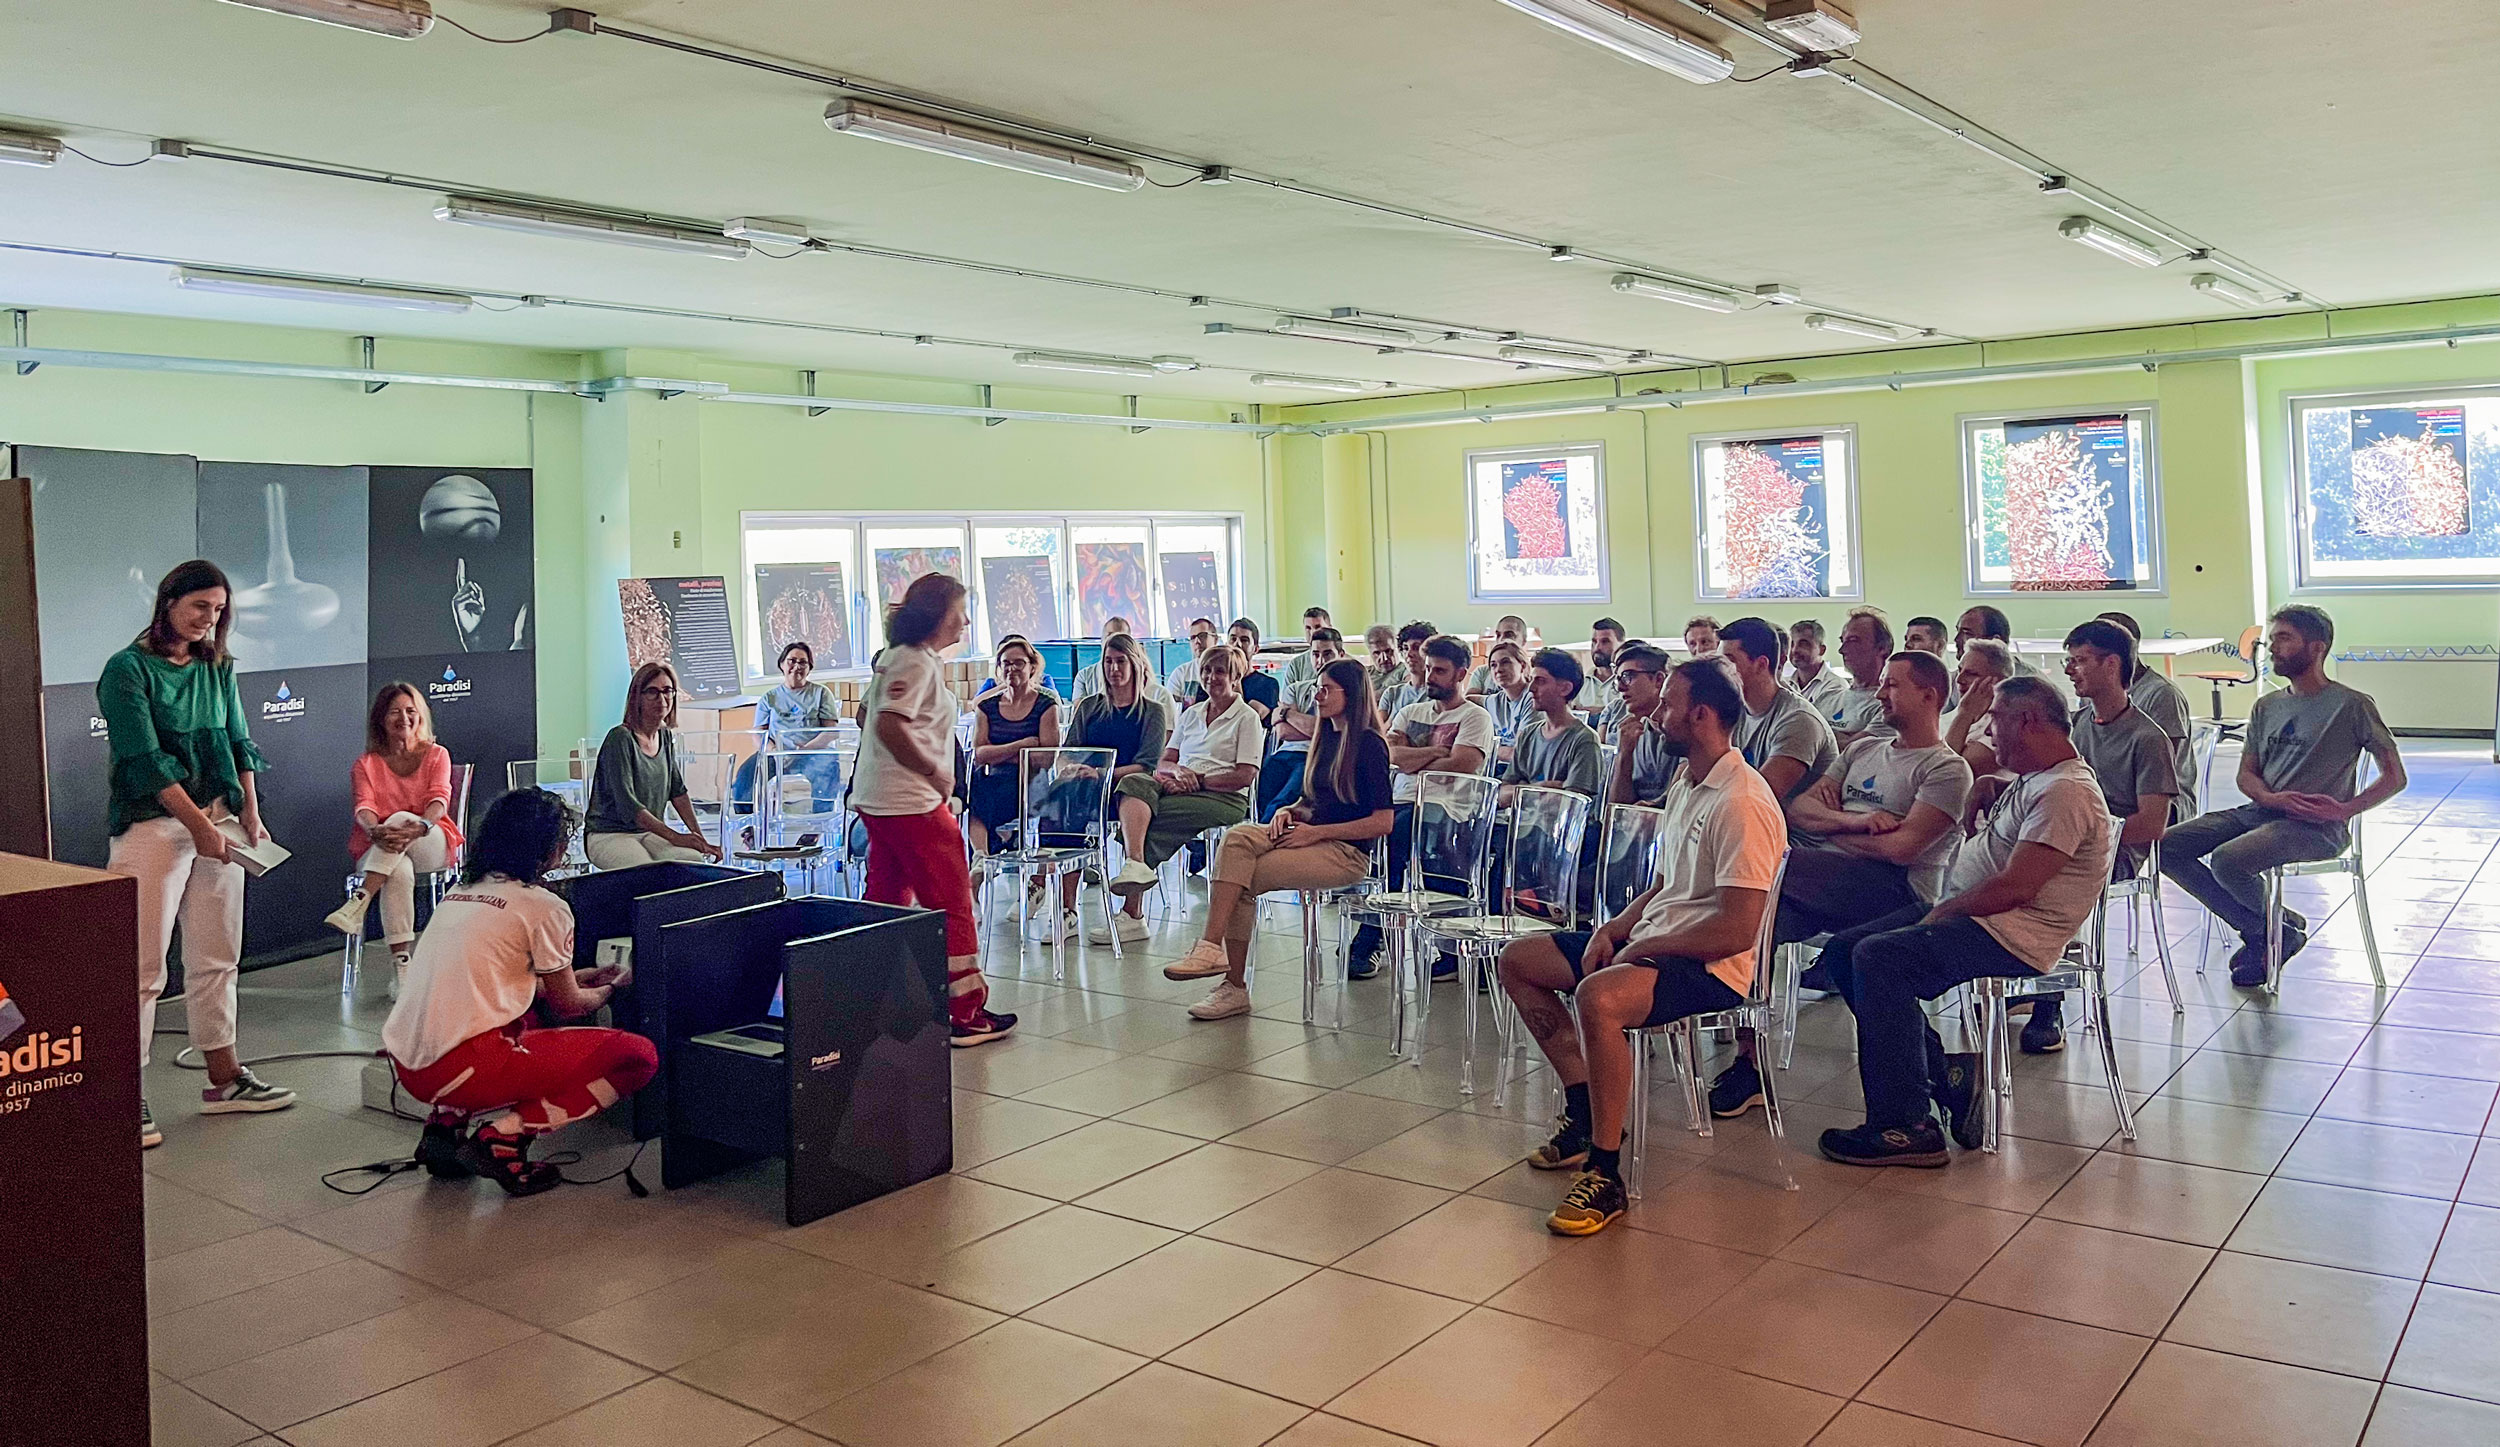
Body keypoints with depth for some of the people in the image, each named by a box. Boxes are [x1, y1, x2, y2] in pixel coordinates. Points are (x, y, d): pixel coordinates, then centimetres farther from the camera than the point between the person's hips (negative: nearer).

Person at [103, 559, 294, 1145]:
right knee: (143, 967, -4)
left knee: (217, 958, 12)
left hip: (219, 823, 6)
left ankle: (224, 1079, 22)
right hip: (154, 827, -6)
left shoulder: (217, 669, 12)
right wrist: (199, 825, -19)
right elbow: (146, 761, -14)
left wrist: (250, 816, 2)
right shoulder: (128, 669, -7)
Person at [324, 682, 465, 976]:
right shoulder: (366, 763, 12)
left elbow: (439, 799, -8)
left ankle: (356, 906, -42)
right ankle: (400, 965, -40)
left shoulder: (436, 755, 11)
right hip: (378, 851, 0)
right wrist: (374, 831, -33)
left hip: (431, 846, 0)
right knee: (399, 872, -37)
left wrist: (422, 826, -34)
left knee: (401, 819, -35)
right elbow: (364, 807, -7)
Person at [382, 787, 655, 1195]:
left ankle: (445, 1119, 19)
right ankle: (505, 1134, -10)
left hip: (404, 1066, 8)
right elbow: (567, 1005, 7)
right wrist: (606, 990, 30)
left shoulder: (460, 892, 19)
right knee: (640, 1056, -3)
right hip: (463, 1066, -8)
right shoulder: (543, 905, -4)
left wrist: (582, 976, 44)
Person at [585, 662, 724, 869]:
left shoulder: (665, 737, 9)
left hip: (650, 834, 7)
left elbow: (678, 791, 12)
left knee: (698, 861, -23)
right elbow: (627, 805, -21)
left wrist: (699, 838, -1)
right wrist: (674, 836, -25)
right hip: (609, 835, -6)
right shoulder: (620, 739, -15)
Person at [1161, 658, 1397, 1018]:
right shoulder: (1326, 738, 17)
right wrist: (1288, 812, 2)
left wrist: (1316, 832, -14)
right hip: (1313, 838, 7)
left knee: (1243, 879, -24)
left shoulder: (1370, 745, -8)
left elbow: (1384, 822, -13)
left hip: (1348, 852, -7)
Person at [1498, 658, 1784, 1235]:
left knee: (1599, 996, -39)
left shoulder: (1742, 804, -20)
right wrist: (1615, 929, 5)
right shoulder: (1685, 784, 13)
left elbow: (1737, 931, -26)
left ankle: (1604, 1173, -25)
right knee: (1517, 960, 11)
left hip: (1711, 966, -11)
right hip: (1653, 942, 11)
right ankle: (1585, 1111, 11)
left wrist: (1643, 948, -16)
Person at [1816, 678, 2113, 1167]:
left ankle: (1906, 1129, -22)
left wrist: (1944, 911, -13)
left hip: (2012, 936, -11)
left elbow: (2015, 888, -23)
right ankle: (1948, 1073, 0)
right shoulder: (2031, 781, 18)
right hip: (1969, 914, 11)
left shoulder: (2066, 791, -16)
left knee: (1878, 958, -27)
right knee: (1843, 952, 1)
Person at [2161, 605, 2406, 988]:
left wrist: (2344, 809, -17)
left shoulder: (2352, 705, -2)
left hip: (2315, 827, -7)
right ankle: (2260, 931, -3)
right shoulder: (2266, 707, 16)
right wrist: (2274, 798, -8)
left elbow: (2395, 777, -2)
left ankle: (2284, 925, 1)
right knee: (2168, 848, -13)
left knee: (2227, 861, -33)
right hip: (2260, 812, 7)